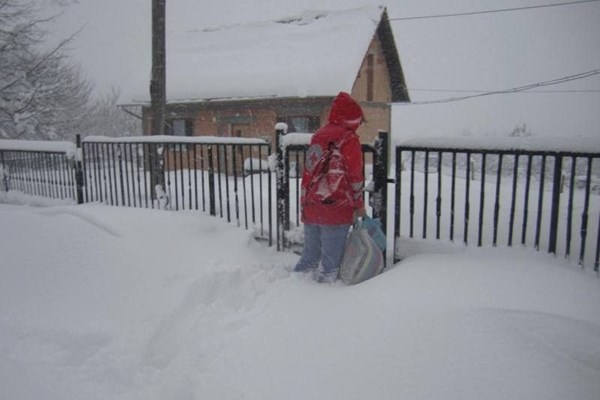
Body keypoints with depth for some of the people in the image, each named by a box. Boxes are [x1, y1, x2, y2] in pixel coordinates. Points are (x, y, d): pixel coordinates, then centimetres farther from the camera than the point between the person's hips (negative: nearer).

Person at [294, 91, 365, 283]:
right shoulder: (348, 139, -7)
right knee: (330, 260, 4)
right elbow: (354, 176, -10)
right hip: (337, 211, -7)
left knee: (309, 256, 19)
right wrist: (359, 204, 2)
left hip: (311, 209, 7)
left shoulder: (317, 136, 15)